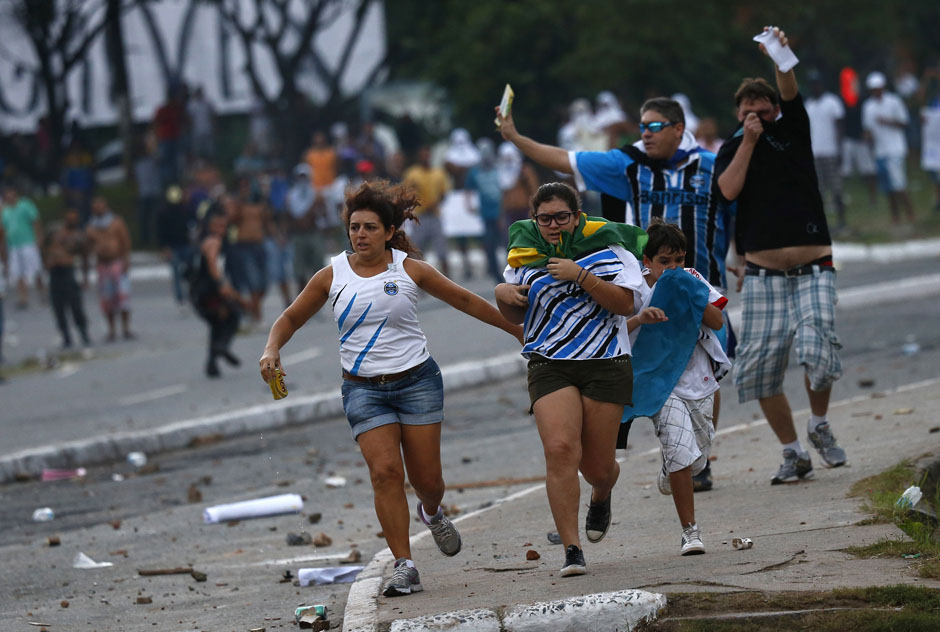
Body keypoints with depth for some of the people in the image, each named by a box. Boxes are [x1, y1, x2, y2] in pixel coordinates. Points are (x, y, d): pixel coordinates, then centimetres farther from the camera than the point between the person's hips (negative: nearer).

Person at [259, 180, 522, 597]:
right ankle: (404, 567, -12)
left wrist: (517, 329, 15)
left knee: (426, 478, -1)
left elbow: (464, 301, 9)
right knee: (385, 471, -16)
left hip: (417, 380, 0)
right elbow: (291, 318, 10)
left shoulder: (409, 269, -2)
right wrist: (272, 351, -10)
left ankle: (432, 514, 37)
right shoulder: (332, 276, 0)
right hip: (364, 388, 0)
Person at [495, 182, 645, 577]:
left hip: (605, 363, -1)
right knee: (561, 450, -20)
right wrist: (504, 295, -2)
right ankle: (571, 550, -19)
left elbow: (624, 303, -11)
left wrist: (580, 275, -21)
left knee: (597, 465, 4)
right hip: (549, 365, 1)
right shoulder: (525, 254, 9)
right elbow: (517, 316, 20)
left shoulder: (606, 246, -1)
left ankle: (601, 498, 44)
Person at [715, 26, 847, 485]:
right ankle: (793, 455, 7)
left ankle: (819, 426, 7)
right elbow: (729, 189, -9)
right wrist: (748, 141, -9)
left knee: (818, 351, -20)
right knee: (760, 368, -6)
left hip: (813, 270, -1)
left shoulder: (792, 131, 9)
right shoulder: (732, 149, 11)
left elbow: (790, 93, -10)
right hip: (763, 275, 1)